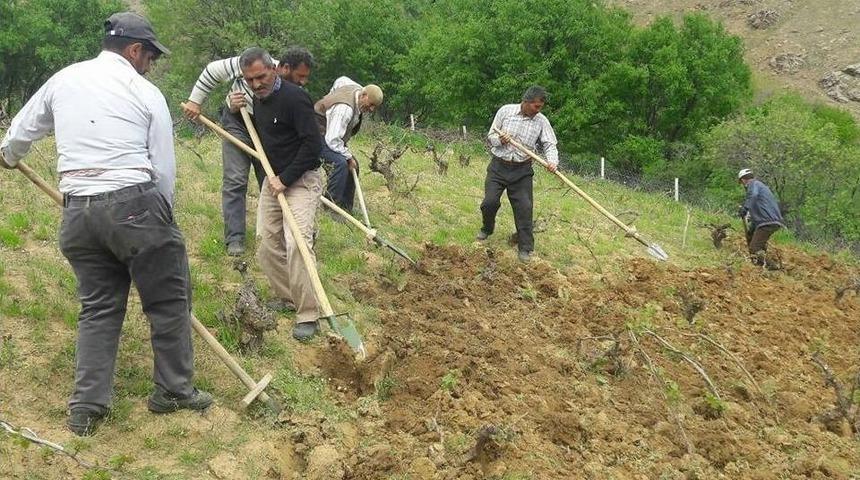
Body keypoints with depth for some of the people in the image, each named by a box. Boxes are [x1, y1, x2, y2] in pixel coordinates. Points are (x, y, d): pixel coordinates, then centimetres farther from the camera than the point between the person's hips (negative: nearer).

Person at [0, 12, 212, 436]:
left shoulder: (63, 79, 13)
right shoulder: (146, 94, 1)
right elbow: (163, 170, 1)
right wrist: (163, 221, 15)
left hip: (77, 212, 5)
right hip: (135, 206, -5)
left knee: (98, 305, 16)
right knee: (168, 300, 11)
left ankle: (86, 407, 13)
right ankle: (173, 390, 20)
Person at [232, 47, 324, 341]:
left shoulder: (293, 98, -18)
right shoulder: (257, 100, 9)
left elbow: (313, 144, -22)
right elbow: (255, 136, 24)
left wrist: (285, 179, -20)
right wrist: (235, 111, 6)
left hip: (301, 180, -9)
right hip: (273, 179, 9)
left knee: (296, 242, -22)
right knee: (268, 243, 9)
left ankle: (307, 315, -19)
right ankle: (286, 297, 27)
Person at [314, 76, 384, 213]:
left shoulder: (358, 89, -4)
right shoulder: (345, 109, -35)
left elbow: (341, 80, 19)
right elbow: (332, 140, -35)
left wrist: (330, 99, 26)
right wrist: (348, 156, -24)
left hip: (332, 134, 11)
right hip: (319, 134, -11)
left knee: (352, 164, 8)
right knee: (341, 163, -30)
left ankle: (346, 207, 16)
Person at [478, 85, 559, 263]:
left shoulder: (541, 121, -4)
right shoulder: (505, 111, -4)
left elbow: (550, 145, -6)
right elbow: (491, 136, 3)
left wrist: (552, 161, -27)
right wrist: (500, 140, -19)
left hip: (521, 170, 0)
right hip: (498, 166, 0)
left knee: (524, 207, -5)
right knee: (490, 202, -4)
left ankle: (525, 247, 5)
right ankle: (487, 229, 28)